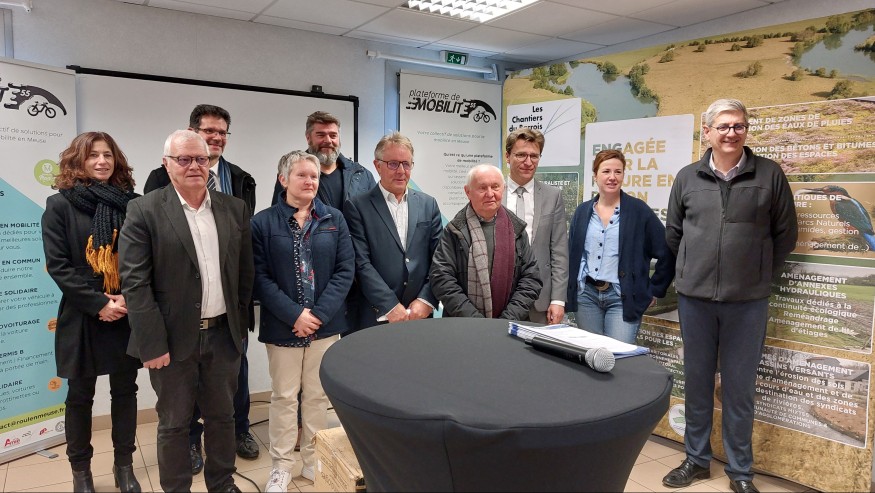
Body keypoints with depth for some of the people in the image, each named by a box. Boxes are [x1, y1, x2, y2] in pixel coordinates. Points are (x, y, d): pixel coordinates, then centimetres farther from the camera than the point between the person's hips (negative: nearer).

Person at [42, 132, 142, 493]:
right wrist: (99, 303, -15)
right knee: (80, 396, 11)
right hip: (82, 317, -2)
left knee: (125, 390, 11)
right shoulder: (60, 205, -2)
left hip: (127, 314, 2)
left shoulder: (130, 203, 2)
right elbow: (57, 265, -8)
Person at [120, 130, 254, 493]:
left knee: (222, 416, 17)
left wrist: (240, 324, 8)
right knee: (174, 423, 12)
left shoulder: (235, 208, 4)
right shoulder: (144, 210, -7)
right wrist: (152, 344, -14)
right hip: (174, 338, -3)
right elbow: (135, 283, -11)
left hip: (224, 334, 4)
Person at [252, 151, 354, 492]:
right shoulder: (263, 222, -2)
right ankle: (281, 465, 26)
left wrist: (319, 314, -12)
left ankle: (314, 461, 30)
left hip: (326, 324, 2)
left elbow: (345, 270, -2)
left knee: (318, 396, 13)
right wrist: (294, 315, -16)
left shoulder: (334, 219, 3)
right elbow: (260, 277, -7)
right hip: (282, 326, -2)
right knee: (284, 397, 10)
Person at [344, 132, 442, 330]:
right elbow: (361, 263, -10)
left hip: (421, 315, 3)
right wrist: (390, 306, -14)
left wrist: (426, 301, -7)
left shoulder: (428, 204, 7)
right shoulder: (357, 207, -3)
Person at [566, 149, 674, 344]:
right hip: (586, 295, 3)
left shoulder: (639, 210, -3)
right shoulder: (582, 211, 8)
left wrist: (654, 290, 1)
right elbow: (572, 254, 14)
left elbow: (667, 253, -2)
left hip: (623, 298, -3)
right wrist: (569, 291, 8)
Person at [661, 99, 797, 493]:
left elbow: (785, 235, 6)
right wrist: (694, 271, 12)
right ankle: (697, 459, 27)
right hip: (694, 297, 2)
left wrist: (759, 276, 7)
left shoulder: (770, 174, 0)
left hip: (747, 301, -1)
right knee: (696, 381, 11)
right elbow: (673, 234, 13)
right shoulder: (687, 178, 5)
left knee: (739, 386, 7)